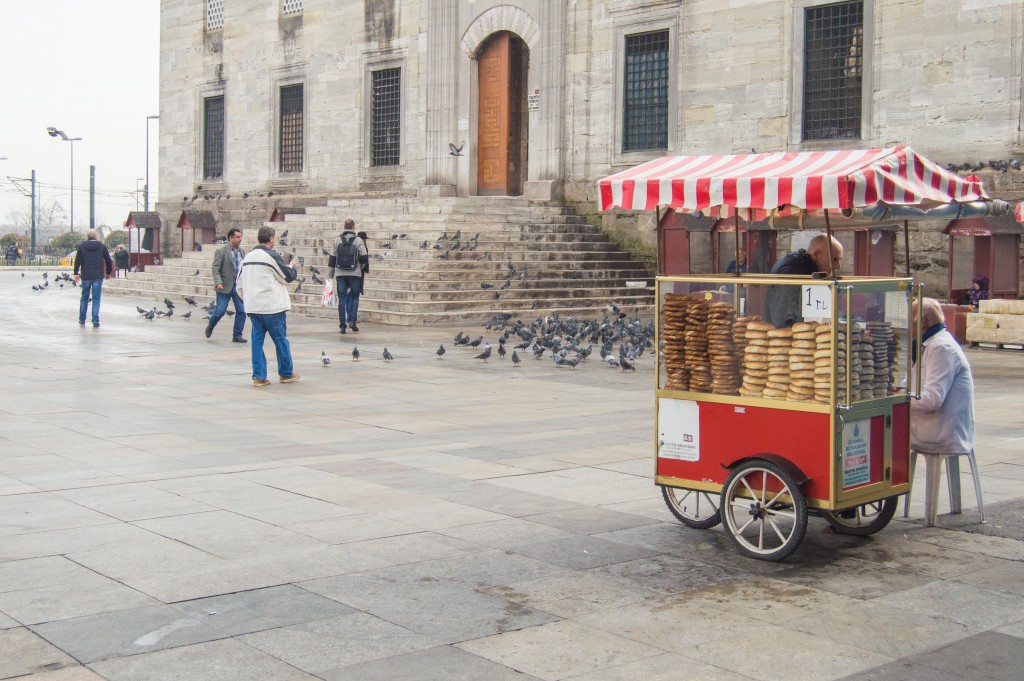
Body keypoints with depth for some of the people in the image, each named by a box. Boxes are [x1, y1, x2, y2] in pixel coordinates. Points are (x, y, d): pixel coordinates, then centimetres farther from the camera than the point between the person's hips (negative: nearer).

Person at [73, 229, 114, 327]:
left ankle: (82, 320, 18)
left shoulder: (81, 246, 2)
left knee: (84, 297, 14)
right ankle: (95, 321, -3)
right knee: (96, 299, 1)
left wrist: (76, 273, 2)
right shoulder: (101, 246, 2)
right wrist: (108, 273, 18)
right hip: (98, 276, -1)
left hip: (85, 276, 1)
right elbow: (108, 260, 6)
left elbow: (77, 260, -3)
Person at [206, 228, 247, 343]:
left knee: (241, 311, -1)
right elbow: (215, 269, -10)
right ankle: (210, 327, 25)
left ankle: (237, 335, 9)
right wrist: (218, 282, -23)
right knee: (220, 311, -3)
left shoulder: (242, 252, 11)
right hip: (225, 287, -5)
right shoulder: (221, 251, -6)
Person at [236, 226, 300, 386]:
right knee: (281, 339, 7)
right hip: (272, 307, -6)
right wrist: (292, 266, 16)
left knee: (257, 340, 8)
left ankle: (258, 376, 5)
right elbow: (288, 277, -4)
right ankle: (286, 373, 18)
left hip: (253, 307, 6)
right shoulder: (272, 256, -12)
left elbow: (239, 285, 14)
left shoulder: (247, 257, 10)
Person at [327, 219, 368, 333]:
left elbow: (332, 258, 6)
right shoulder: (358, 240, -4)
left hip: (340, 274, 2)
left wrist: (331, 274, 14)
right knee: (354, 297, 9)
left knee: (342, 298, 5)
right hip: (355, 273, -2)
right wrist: (366, 268, 17)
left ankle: (342, 324, 3)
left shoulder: (337, 240, 2)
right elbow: (364, 258, -3)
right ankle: (352, 321, -5)